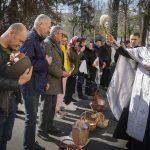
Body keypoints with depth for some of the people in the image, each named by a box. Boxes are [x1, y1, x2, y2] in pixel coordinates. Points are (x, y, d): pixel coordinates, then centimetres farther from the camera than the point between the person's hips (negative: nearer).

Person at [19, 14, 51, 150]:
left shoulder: (39, 40, 13)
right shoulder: (30, 39, -17)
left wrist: (45, 81, 14)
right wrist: (46, 62, -14)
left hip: (36, 84, 9)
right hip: (30, 85, -9)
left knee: (33, 115, 17)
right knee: (31, 117, -1)